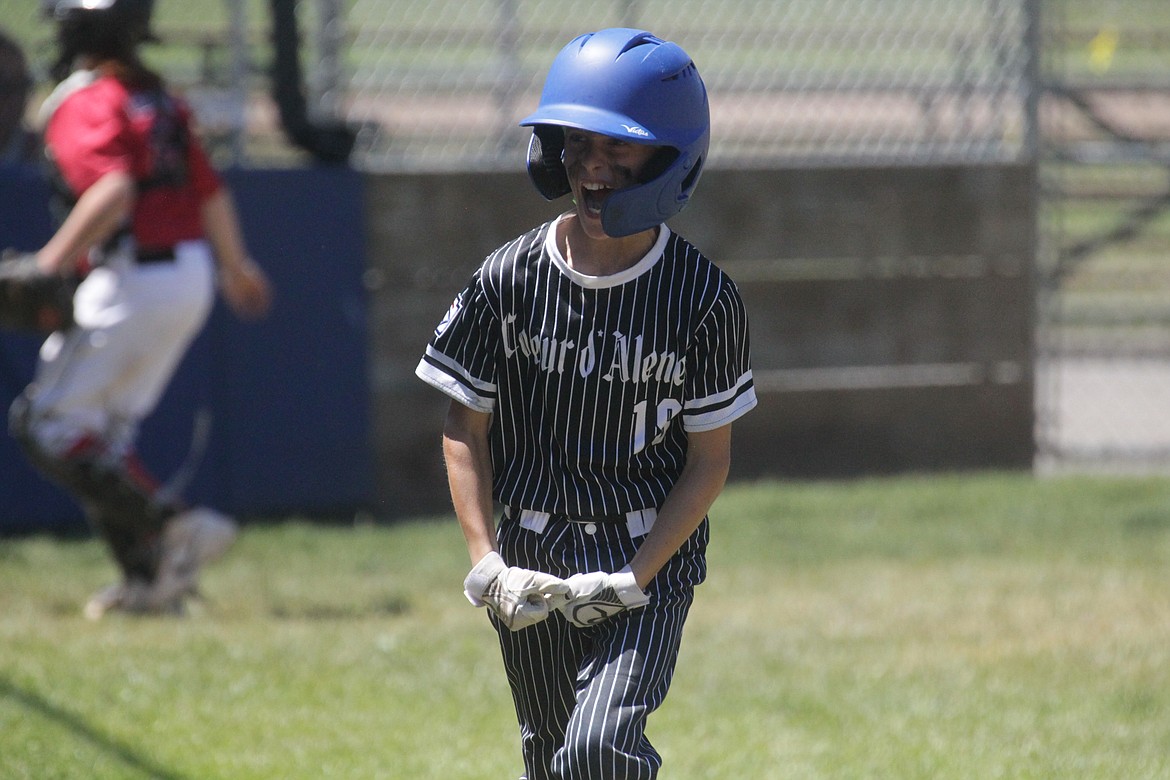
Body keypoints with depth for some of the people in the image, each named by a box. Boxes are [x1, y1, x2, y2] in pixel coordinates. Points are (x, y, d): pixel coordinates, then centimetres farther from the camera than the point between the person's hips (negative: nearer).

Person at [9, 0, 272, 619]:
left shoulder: (81, 103, -12)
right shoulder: (159, 98, 13)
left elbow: (113, 192, -28)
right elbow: (210, 191, 19)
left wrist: (48, 266, -27)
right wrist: (235, 267, 35)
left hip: (132, 284, -9)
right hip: (192, 279, 9)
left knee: (46, 424, -3)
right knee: (104, 426, 18)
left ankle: (172, 525, -14)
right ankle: (150, 580, 11)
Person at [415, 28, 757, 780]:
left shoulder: (703, 296, -10)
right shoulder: (508, 280, -6)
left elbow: (709, 461, -5)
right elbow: (464, 431, 2)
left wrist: (637, 578, -15)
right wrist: (486, 564, -10)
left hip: (652, 556, -3)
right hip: (533, 563, 3)